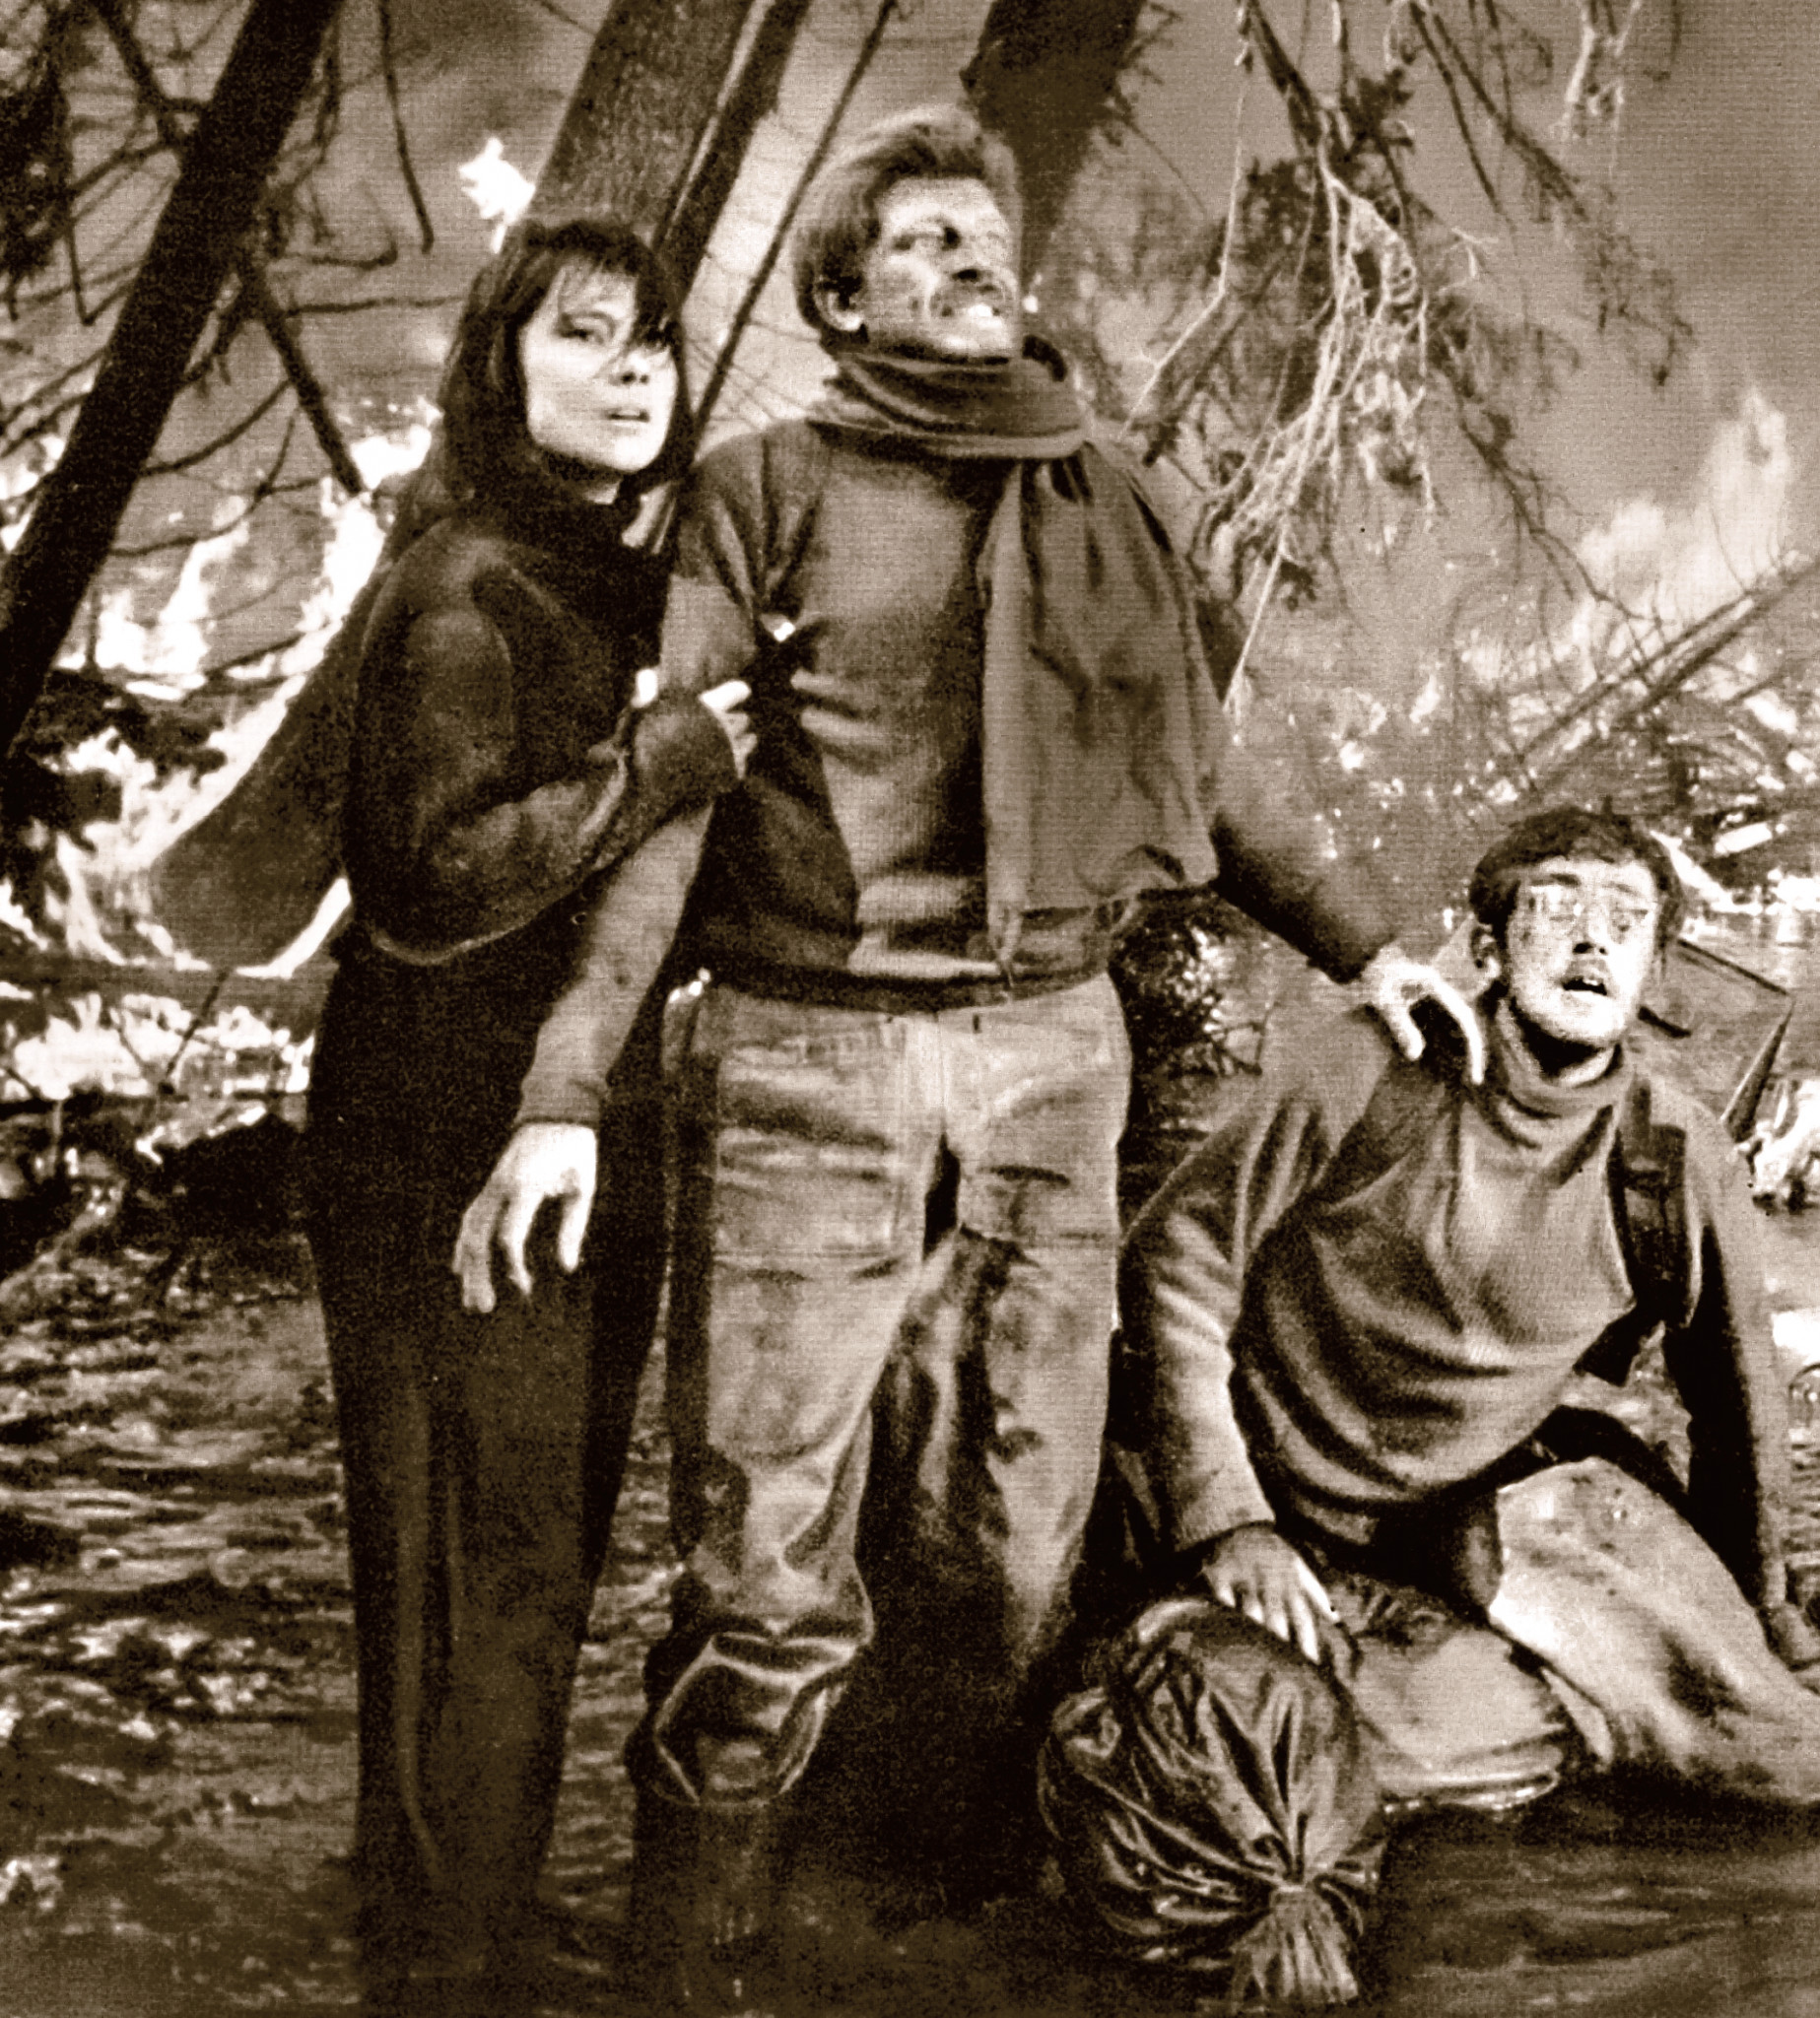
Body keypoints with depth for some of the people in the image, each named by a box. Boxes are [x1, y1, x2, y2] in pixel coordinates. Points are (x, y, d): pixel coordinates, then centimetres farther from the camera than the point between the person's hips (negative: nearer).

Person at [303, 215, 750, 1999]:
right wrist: (661, 762, -23)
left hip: (592, 1124, 9)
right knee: (479, 1553, -1)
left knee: (555, 1536, 17)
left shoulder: (625, 584, 13)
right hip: (453, 1140, -9)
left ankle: (494, 1898, 33)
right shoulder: (463, 591, -14)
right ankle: (440, 1950, 15)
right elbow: (431, 880, -23)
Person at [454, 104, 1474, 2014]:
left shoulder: (1105, 505, 15)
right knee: (771, 1578, -3)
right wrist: (564, 1088, -13)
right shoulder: (766, 488, 2)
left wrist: (1362, 938, 26)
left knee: (1009, 1561, 9)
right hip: (807, 1063, -4)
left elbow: (1202, 768, 27)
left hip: (1051, 1061, 4)